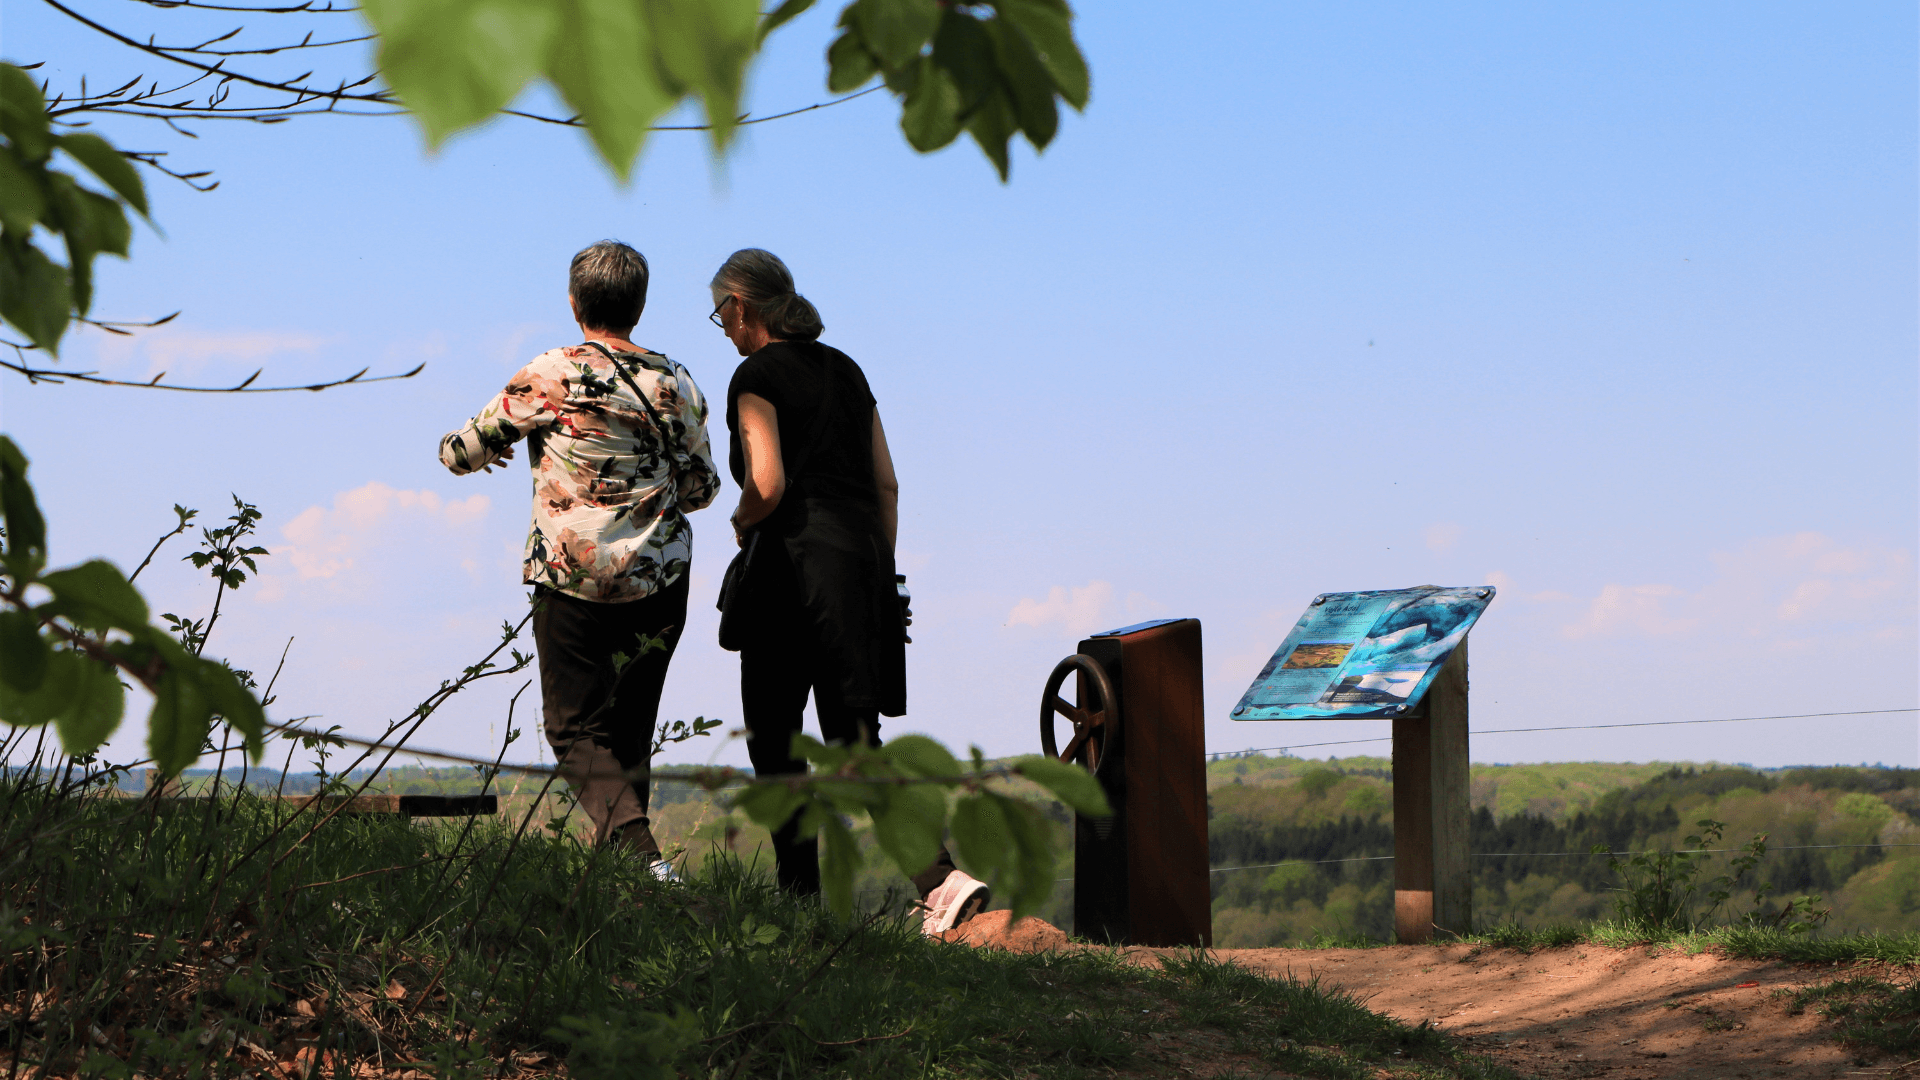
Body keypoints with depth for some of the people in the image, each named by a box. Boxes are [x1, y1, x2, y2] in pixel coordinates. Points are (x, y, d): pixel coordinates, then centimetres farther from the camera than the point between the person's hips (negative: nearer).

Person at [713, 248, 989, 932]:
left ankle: (801, 892, 7)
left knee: (773, 739, 7)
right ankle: (940, 874, -12)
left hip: (795, 563, -7)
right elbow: (886, 483, 15)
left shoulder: (757, 376, -5)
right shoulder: (845, 369, 16)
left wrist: (742, 523, 4)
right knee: (855, 741, 5)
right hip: (864, 557, 7)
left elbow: (767, 485, -17)